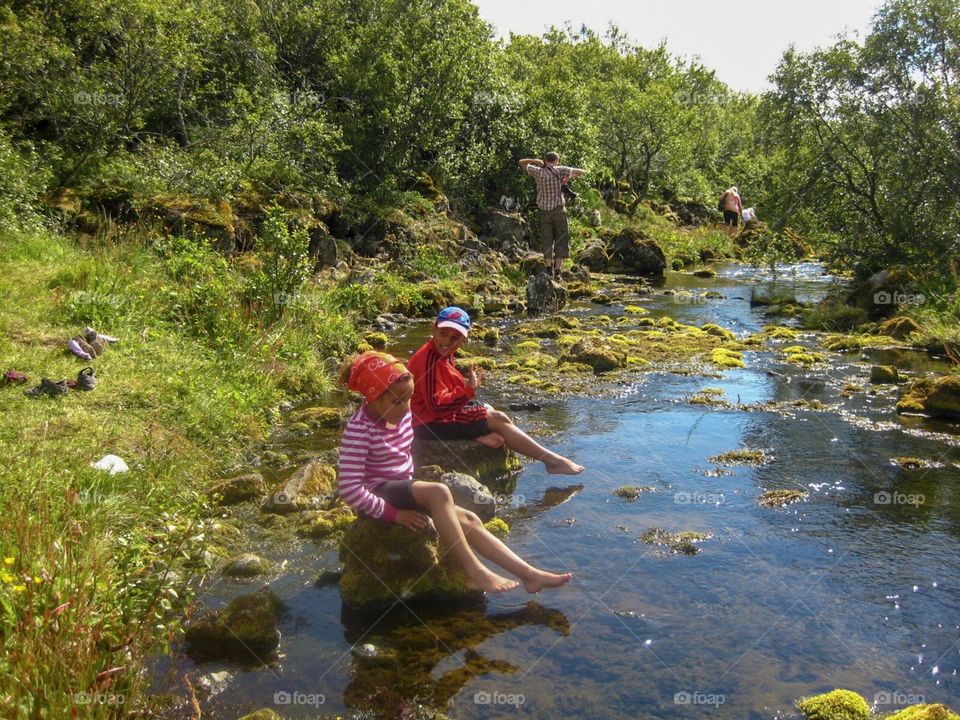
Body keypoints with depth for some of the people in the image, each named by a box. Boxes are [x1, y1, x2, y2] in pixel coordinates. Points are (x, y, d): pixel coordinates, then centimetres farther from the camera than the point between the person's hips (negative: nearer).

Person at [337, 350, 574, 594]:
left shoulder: (402, 414, 2)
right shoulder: (358, 429, -21)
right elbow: (349, 489, -24)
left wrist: (410, 489, 13)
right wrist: (391, 513, -22)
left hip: (402, 488, 8)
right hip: (378, 493, -8)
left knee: (468, 519, -8)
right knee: (438, 492, -33)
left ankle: (528, 574, -8)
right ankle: (474, 572, -28)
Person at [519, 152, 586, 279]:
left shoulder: (538, 171, -1)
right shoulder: (559, 170, -5)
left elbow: (522, 162, 13)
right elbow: (581, 172, -2)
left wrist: (536, 161, 5)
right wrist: (569, 178, 10)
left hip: (544, 211, 2)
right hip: (559, 210, -2)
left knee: (547, 241, 10)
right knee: (561, 240, 6)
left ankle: (549, 268, -2)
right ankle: (557, 270, 0)